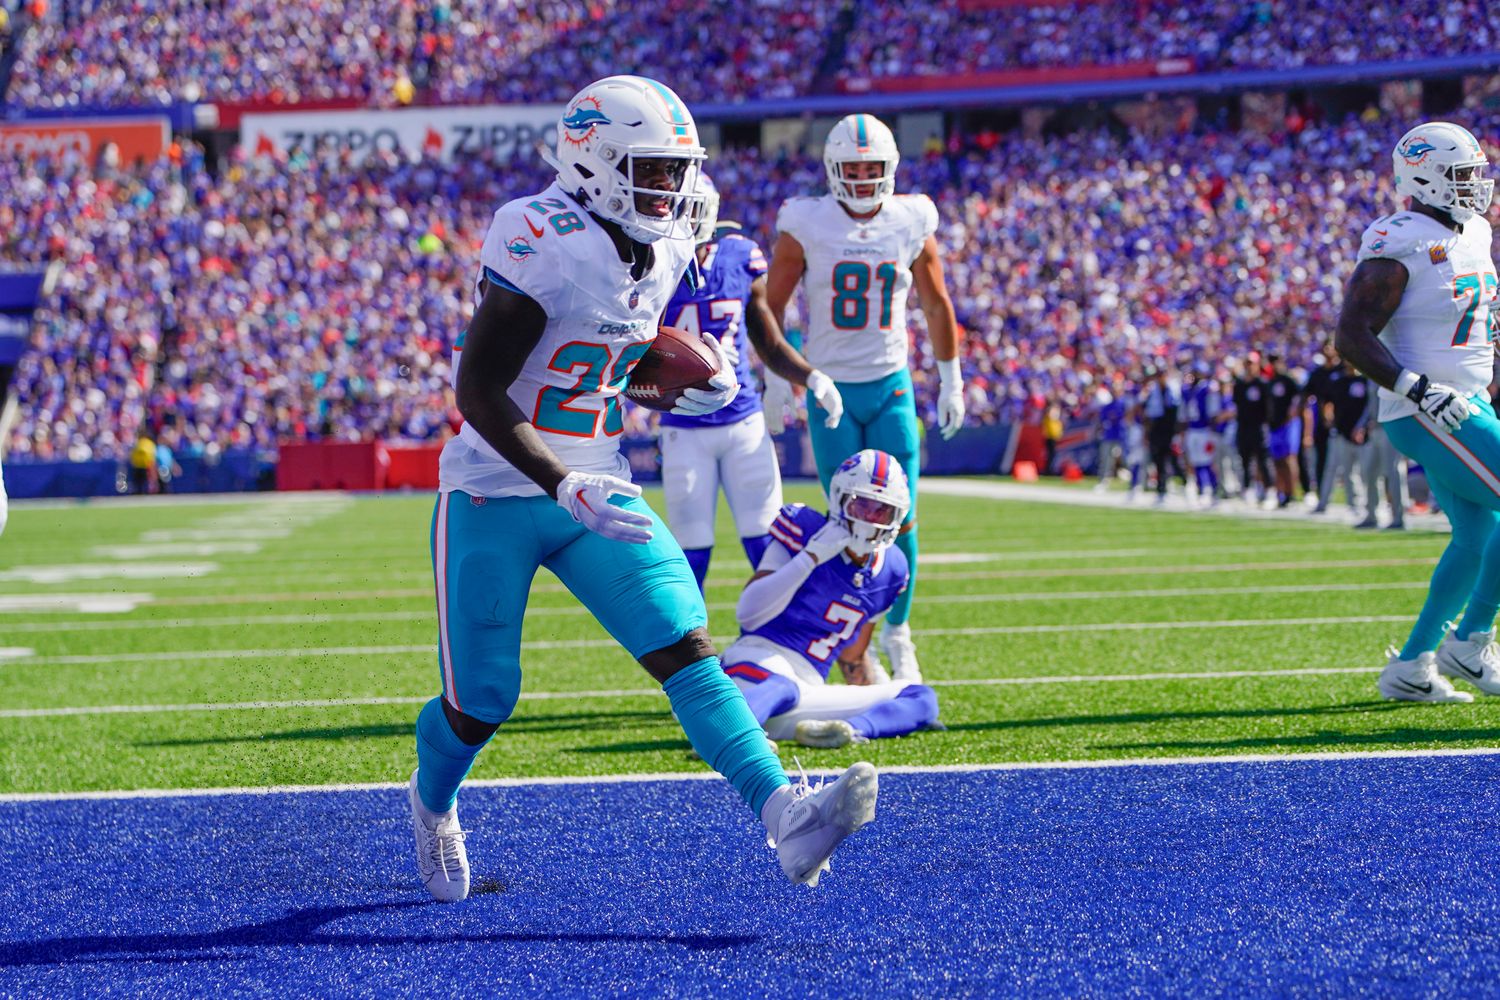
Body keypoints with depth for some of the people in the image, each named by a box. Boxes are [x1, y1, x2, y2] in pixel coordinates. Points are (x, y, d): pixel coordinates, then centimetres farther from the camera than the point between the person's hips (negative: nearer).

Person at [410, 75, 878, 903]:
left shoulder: (664, 252, 4)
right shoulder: (543, 243, -21)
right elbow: (477, 389, -22)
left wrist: (699, 384, 2)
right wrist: (564, 488, -30)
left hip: (596, 490, 6)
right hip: (494, 497, -6)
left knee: (683, 643, -13)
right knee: (482, 697, 5)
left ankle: (785, 818, -26)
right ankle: (432, 803, 38)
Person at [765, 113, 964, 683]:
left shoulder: (911, 223, 0)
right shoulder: (807, 225, -7)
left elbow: (936, 305, 13)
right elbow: (771, 306, 0)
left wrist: (950, 380, 16)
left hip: (891, 386, 2)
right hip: (830, 389, -2)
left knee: (901, 522, -3)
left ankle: (897, 632, 17)